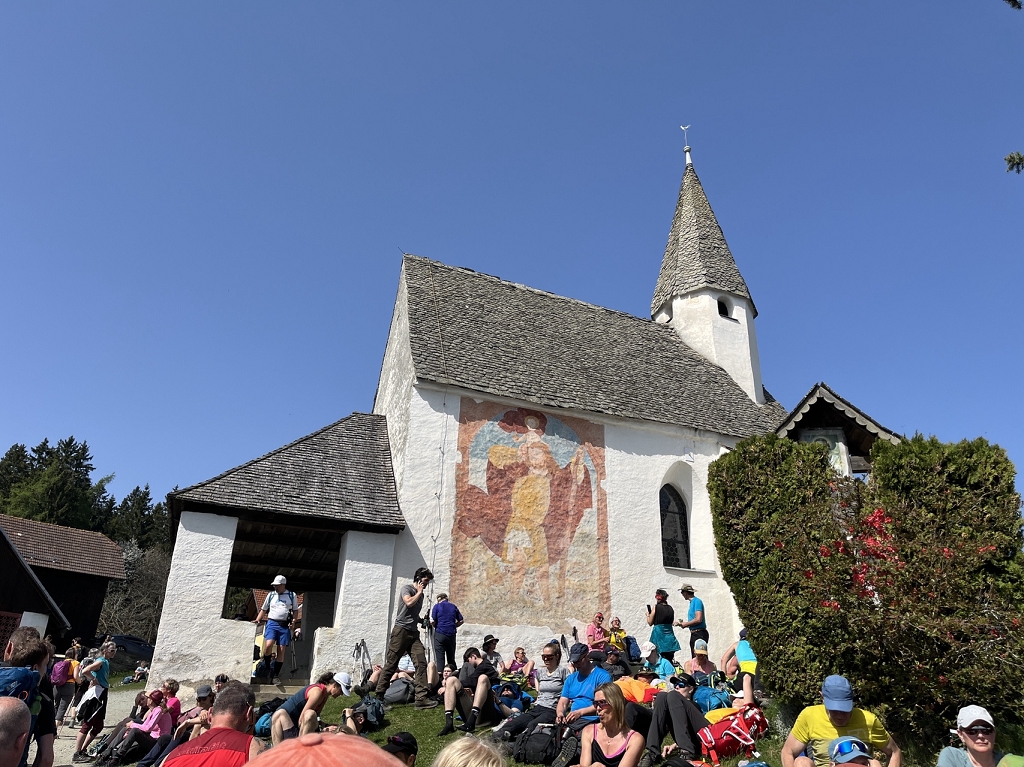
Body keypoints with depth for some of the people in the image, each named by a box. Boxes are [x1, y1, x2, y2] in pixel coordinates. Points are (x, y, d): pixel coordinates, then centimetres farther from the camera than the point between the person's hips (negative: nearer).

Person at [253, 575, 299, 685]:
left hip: (285, 625, 0)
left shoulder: (292, 596, 10)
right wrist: (258, 620, 3)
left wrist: (293, 620, -5)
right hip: (272, 623, 1)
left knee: (281, 650, -3)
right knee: (268, 645, -22)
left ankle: (276, 676, 5)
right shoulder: (271, 595, 15)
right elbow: (264, 609, 19)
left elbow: (295, 610, 12)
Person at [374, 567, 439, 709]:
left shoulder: (421, 594, 21)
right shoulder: (406, 588, 0)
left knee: (421, 663, -8)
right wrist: (419, 592, -5)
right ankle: (378, 696, 7)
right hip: (401, 630, -7)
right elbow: (409, 603, -21)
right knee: (391, 664, -3)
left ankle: (422, 698, -10)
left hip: (414, 633, 7)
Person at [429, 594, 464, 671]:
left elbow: (432, 621, -7)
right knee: (451, 658, 13)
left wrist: (436, 627, 11)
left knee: (440, 658, -1)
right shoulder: (453, 607, 11)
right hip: (452, 634, 3)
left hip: (440, 634, -3)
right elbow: (461, 621, 11)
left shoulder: (436, 606, 1)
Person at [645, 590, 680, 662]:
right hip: (669, 636, 5)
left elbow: (650, 623, -4)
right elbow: (672, 622, 16)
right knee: (670, 660, 8)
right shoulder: (670, 608, 6)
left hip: (659, 634, -5)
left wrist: (648, 615, 14)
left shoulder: (656, 607, -8)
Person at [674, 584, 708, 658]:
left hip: (699, 634, -10)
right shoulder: (692, 602, 16)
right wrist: (682, 623, 12)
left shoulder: (696, 601, -13)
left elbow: (698, 619, -22)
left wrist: (686, 624, -10)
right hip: (694, 634, 10)